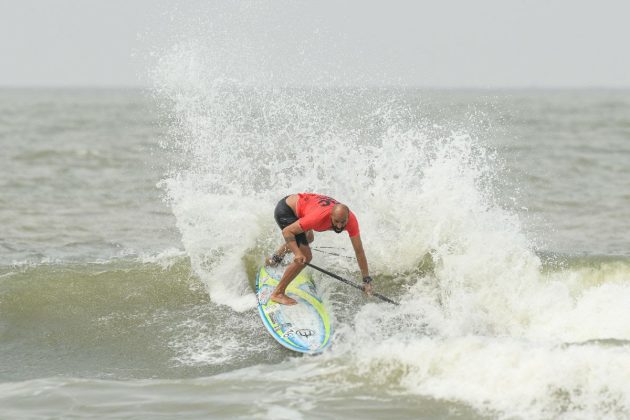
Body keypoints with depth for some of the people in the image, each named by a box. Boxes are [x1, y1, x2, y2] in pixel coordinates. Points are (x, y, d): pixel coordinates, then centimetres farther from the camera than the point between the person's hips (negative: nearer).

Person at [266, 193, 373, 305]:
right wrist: (297, 253, -45)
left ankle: (275, 258, 60)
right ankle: (277, 293, -3)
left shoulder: (351, 219, -24)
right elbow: (287, 231, -32)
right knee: (305, 257, -15)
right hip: (285, 211, -7)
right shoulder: (320, 217, -40)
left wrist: (367, 280, -17)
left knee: (308, 238, 35)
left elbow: (359, 251, -16)